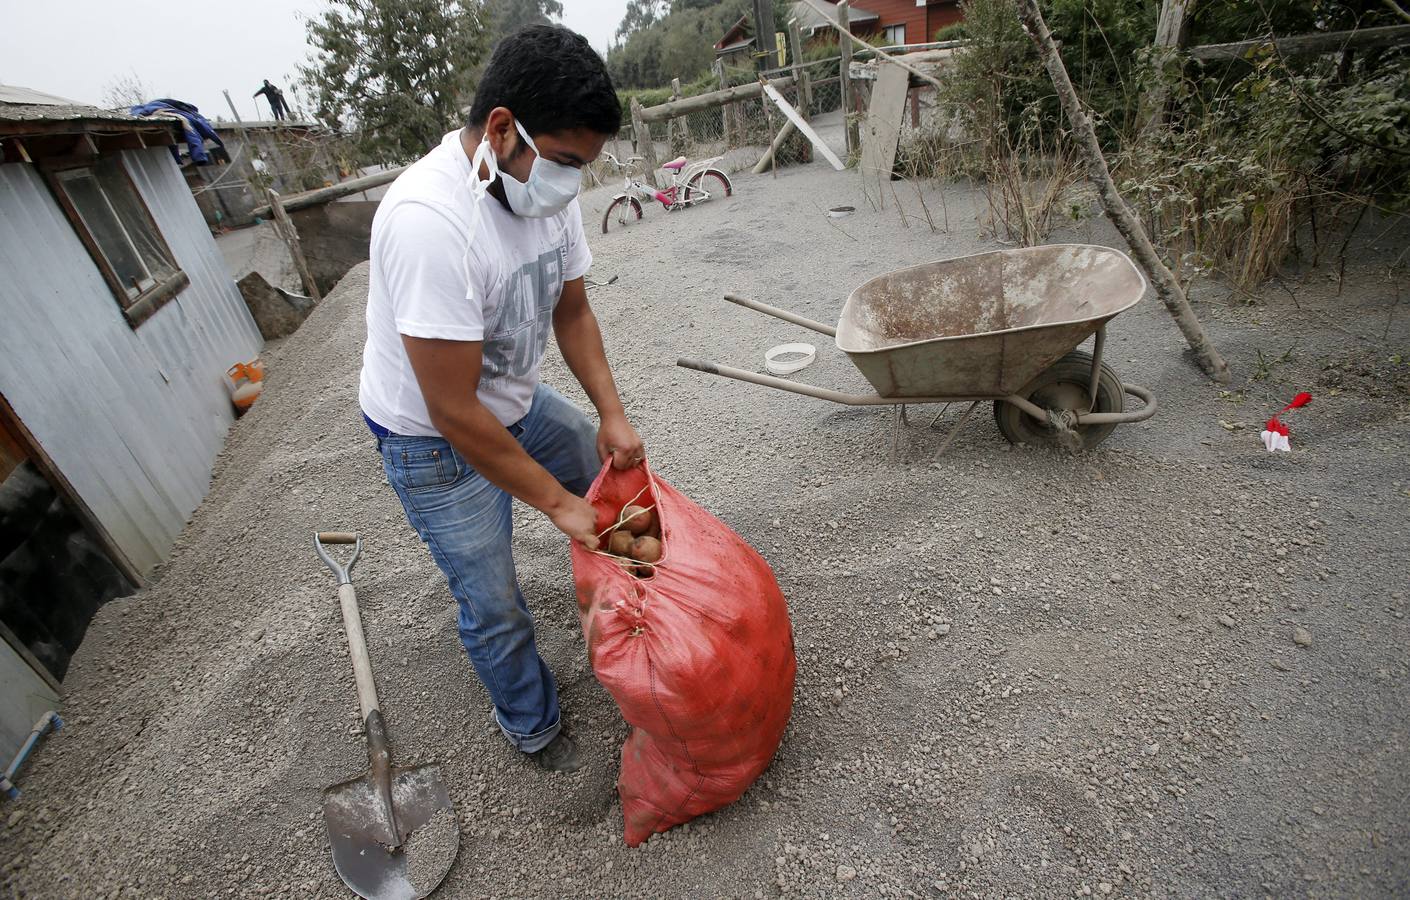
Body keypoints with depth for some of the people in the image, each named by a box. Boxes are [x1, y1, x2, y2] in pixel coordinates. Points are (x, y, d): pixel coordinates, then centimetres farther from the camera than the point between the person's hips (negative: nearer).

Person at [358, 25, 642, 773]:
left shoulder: (548, 185, -11)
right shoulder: (428, 221, -35)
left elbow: (571, 308, 1)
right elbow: (454, 411, -32)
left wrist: (611, 412, -11)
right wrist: (556, 502, -24)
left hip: (518, 402, 8)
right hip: (435, 443, -7)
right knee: (495, 607, 4)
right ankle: (530, 725, 35)